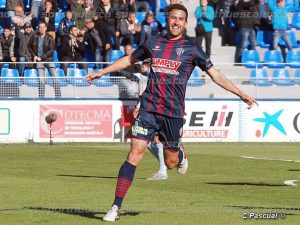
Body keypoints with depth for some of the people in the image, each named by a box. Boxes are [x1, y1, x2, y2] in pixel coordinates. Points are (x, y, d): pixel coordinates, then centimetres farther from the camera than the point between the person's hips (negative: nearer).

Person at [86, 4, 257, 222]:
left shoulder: (191, 48, 2)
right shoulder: (153, 44, 8)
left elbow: (215, 74, 5)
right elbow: (129, 60, 24)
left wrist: (242, 94, -1)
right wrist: (101, 72, 27)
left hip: (173, 113, -1)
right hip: (148, 108, 1)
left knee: (171, 163, 8)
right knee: (134, 155, -12)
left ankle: (180, 154, 47)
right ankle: (116, 208, -10)